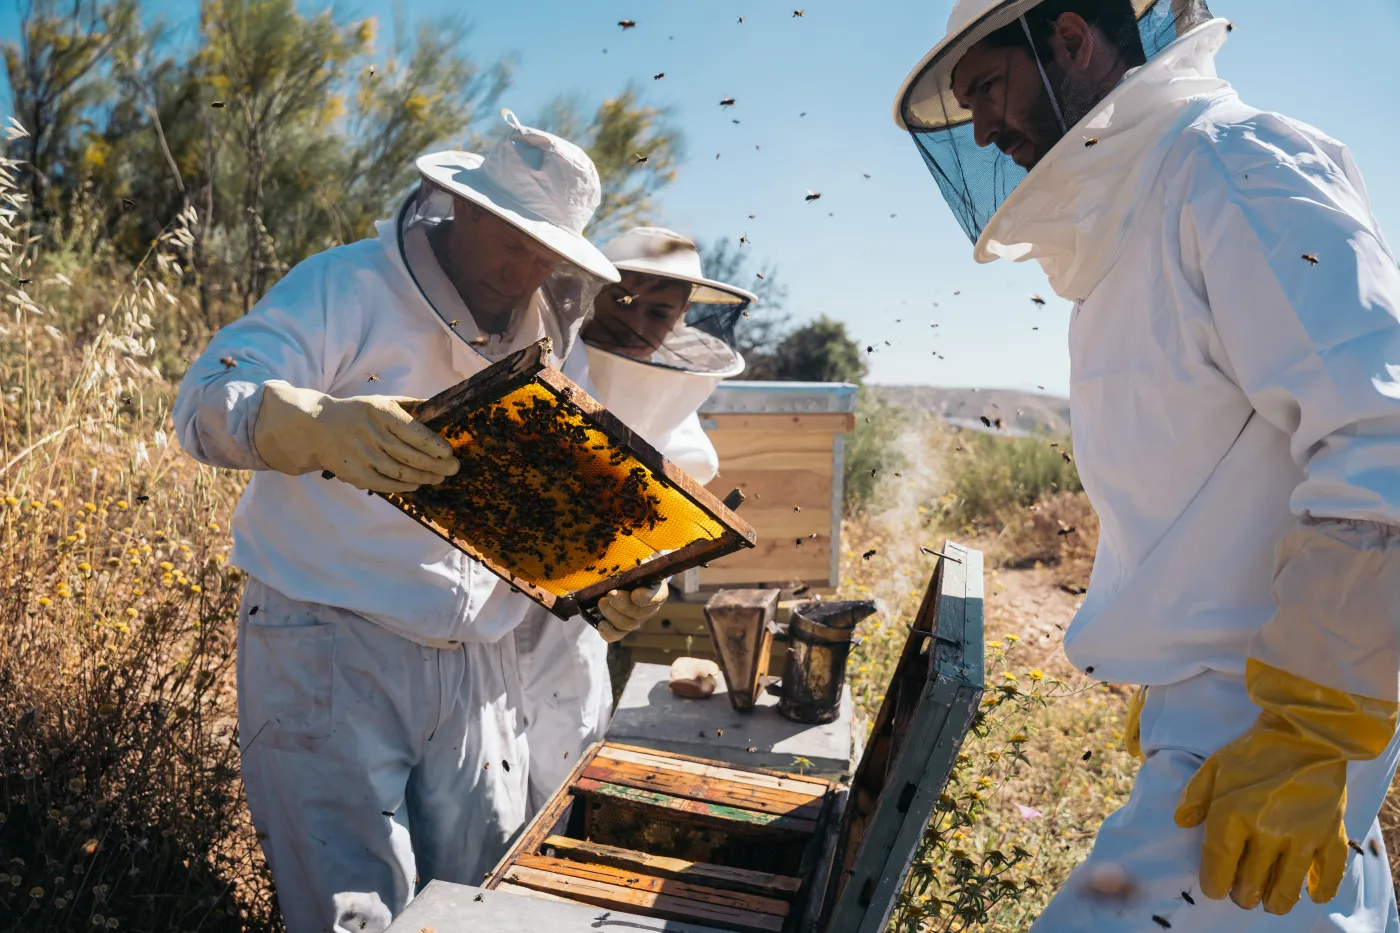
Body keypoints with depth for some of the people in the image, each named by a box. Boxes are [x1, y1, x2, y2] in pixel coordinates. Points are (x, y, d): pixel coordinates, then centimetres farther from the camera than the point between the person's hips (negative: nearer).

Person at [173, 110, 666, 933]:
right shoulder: (346, 289, -8)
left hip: (480, 671, 5)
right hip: (331, 657, -5)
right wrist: (322, 426, -40)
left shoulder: (554, 345, 10)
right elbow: (208, 402, -20)